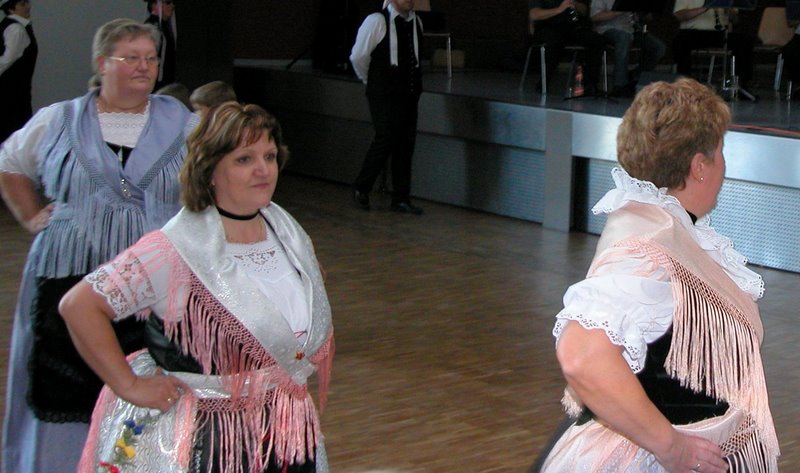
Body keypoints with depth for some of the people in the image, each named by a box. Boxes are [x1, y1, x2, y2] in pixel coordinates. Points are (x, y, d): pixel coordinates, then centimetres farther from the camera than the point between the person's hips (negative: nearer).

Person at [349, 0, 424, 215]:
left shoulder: (416, 22, 9)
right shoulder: (376, 21, -10)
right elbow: (358, 56, -3)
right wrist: (371, 80, 9)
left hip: (409, 93, 6)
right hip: (384, 95, -6)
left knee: (406, 144, 5)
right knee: (386, 139, -12)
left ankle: (401, 199, 13)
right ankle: (360, 189, 8)